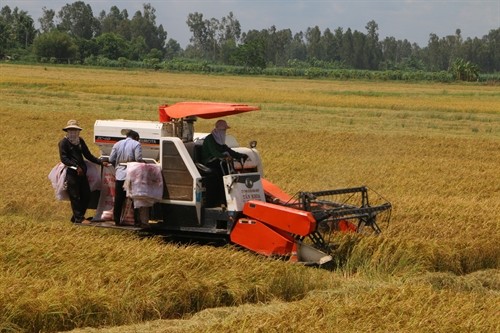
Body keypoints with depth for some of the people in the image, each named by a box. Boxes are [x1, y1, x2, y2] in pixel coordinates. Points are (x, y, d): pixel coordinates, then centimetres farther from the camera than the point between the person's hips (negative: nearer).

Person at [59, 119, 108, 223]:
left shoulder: (80, 141, 16)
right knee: (75, 196, -6)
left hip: (82, 172, 7)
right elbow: (64, 158, -13)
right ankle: (78, 218, -2)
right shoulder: (63, 142, -3)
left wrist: (101, 162, 11)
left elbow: (88, 155, 20)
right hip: (71, 173, -7)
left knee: (86, 195, 6)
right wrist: (76, 167, -23)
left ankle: (76, 217, 16)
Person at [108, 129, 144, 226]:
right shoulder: (136, 144, -4)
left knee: (118, 199, 9)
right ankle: (137, 220, 1)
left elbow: (111, 159, 6)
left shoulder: (117, 144, 10)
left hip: (119, 175, 4)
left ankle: (117, 220, 11)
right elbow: (138, 159, -14)